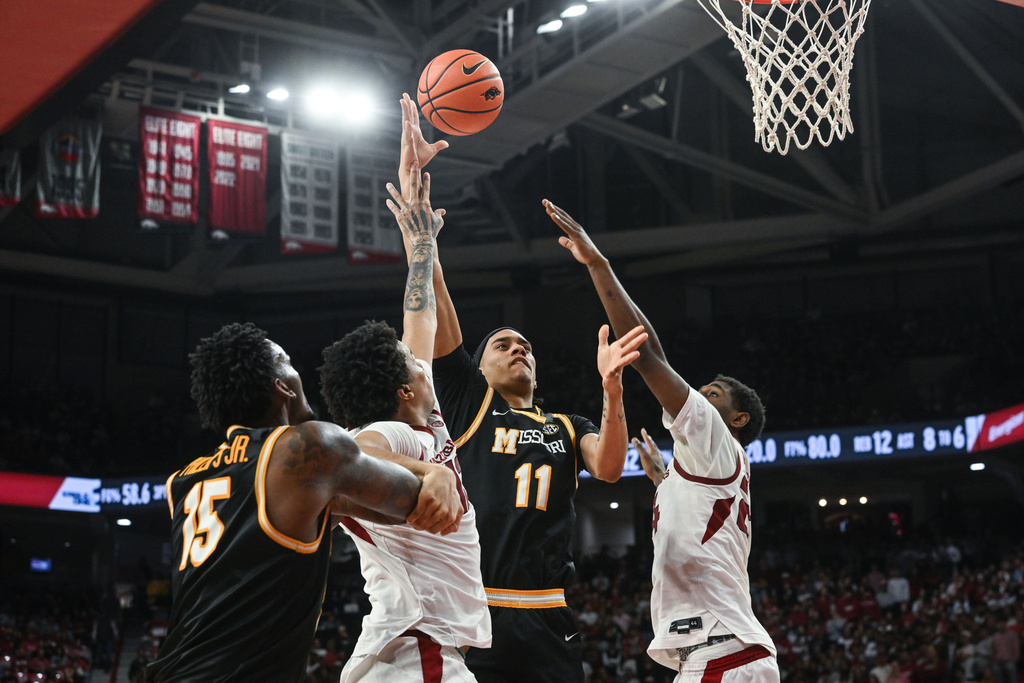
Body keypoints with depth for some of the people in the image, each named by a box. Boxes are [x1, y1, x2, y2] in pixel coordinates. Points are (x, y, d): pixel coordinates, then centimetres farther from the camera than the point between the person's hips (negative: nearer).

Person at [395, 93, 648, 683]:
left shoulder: (568, 428, 22)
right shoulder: (467, 400, 14)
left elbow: (609, 468, 1)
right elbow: (431, 301, 6)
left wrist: (612, 390, -15)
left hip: (547, 623, 3)